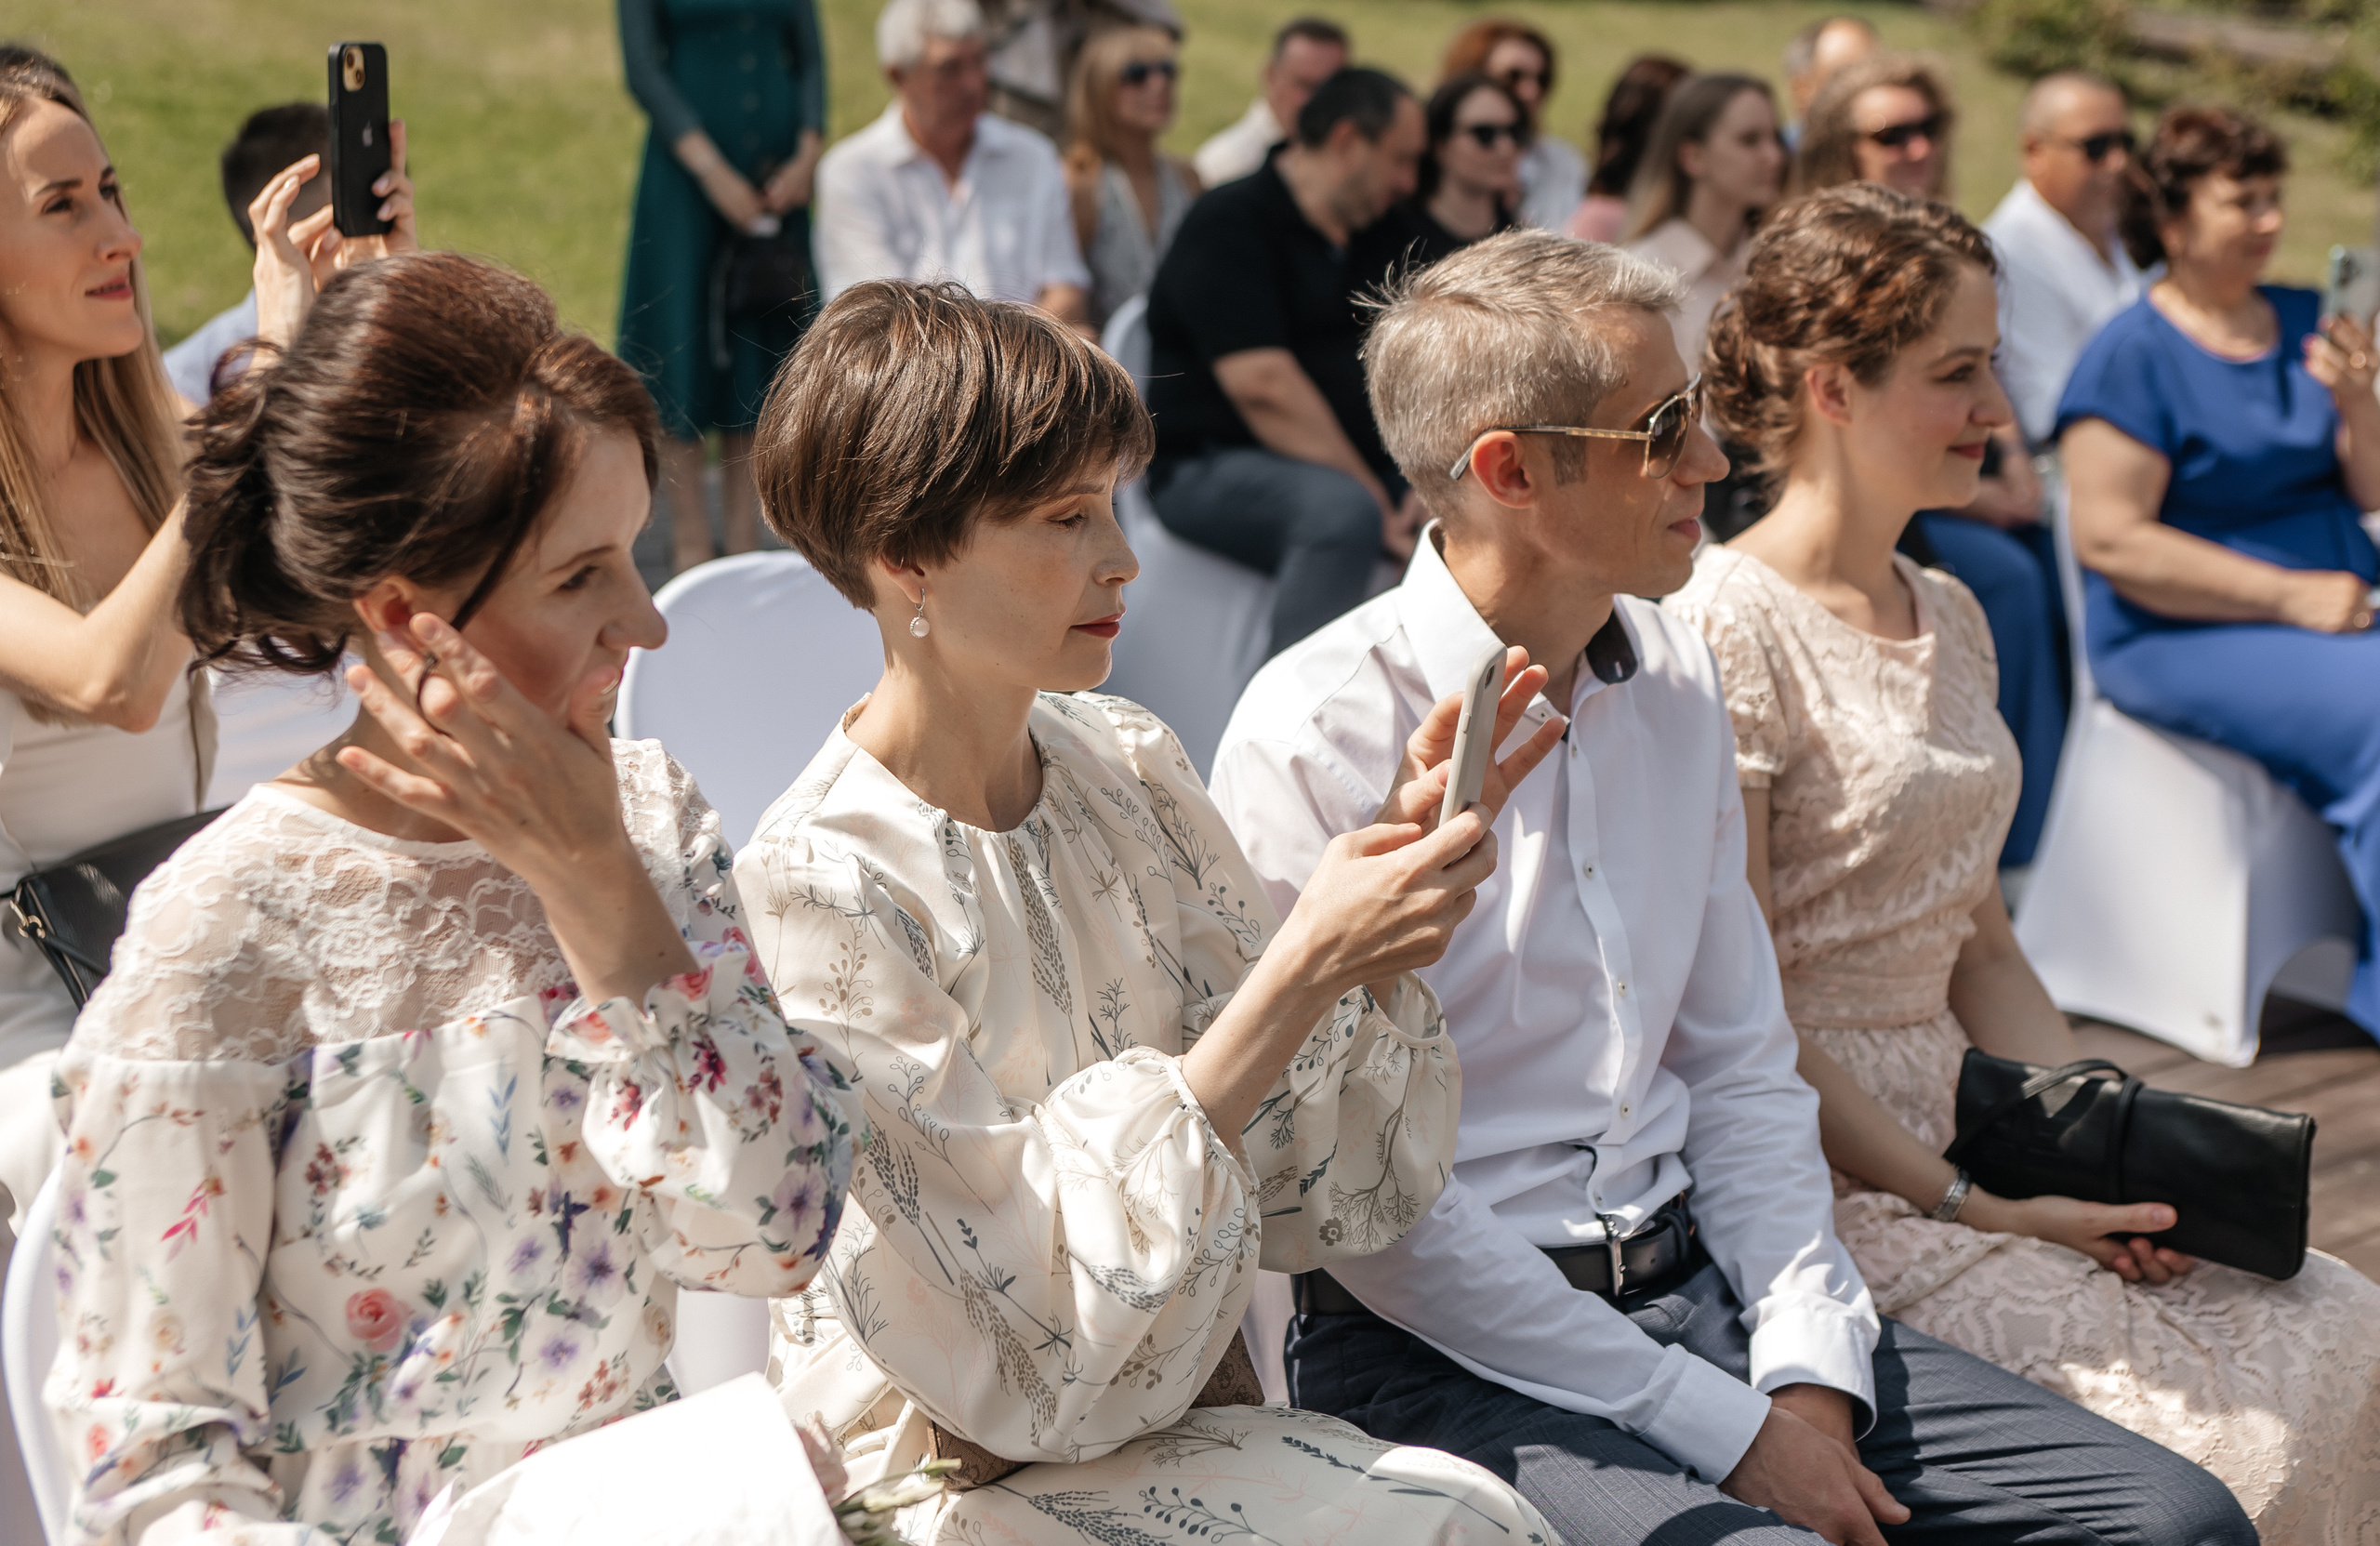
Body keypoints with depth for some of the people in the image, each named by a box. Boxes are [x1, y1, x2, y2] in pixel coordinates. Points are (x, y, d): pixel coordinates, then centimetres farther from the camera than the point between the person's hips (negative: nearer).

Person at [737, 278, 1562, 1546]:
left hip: (1196, 1404, 6)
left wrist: (1402, 853, -11)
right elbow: (1048, 1330, -21)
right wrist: (1303, 966, -25)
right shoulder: (821, 885, -18)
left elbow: (1303, 1178, 2)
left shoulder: (1126, 764, 1)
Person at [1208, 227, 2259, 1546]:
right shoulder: (1315, 740, -14)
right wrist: (1726, 1432, -14)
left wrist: (1807, 1376, -3)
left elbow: (1740, 1067, 12)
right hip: (1446, 1342, -6)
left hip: (1697, 1288, 6)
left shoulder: (1676, 682, 9)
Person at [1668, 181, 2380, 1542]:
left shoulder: (1949, 616, 14)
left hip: (1959, 1127, 8)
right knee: (2196, 1427, -18)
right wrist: (1968, 1206, -15)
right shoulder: (1729, 631, -14)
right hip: (1823, 1176, -8)